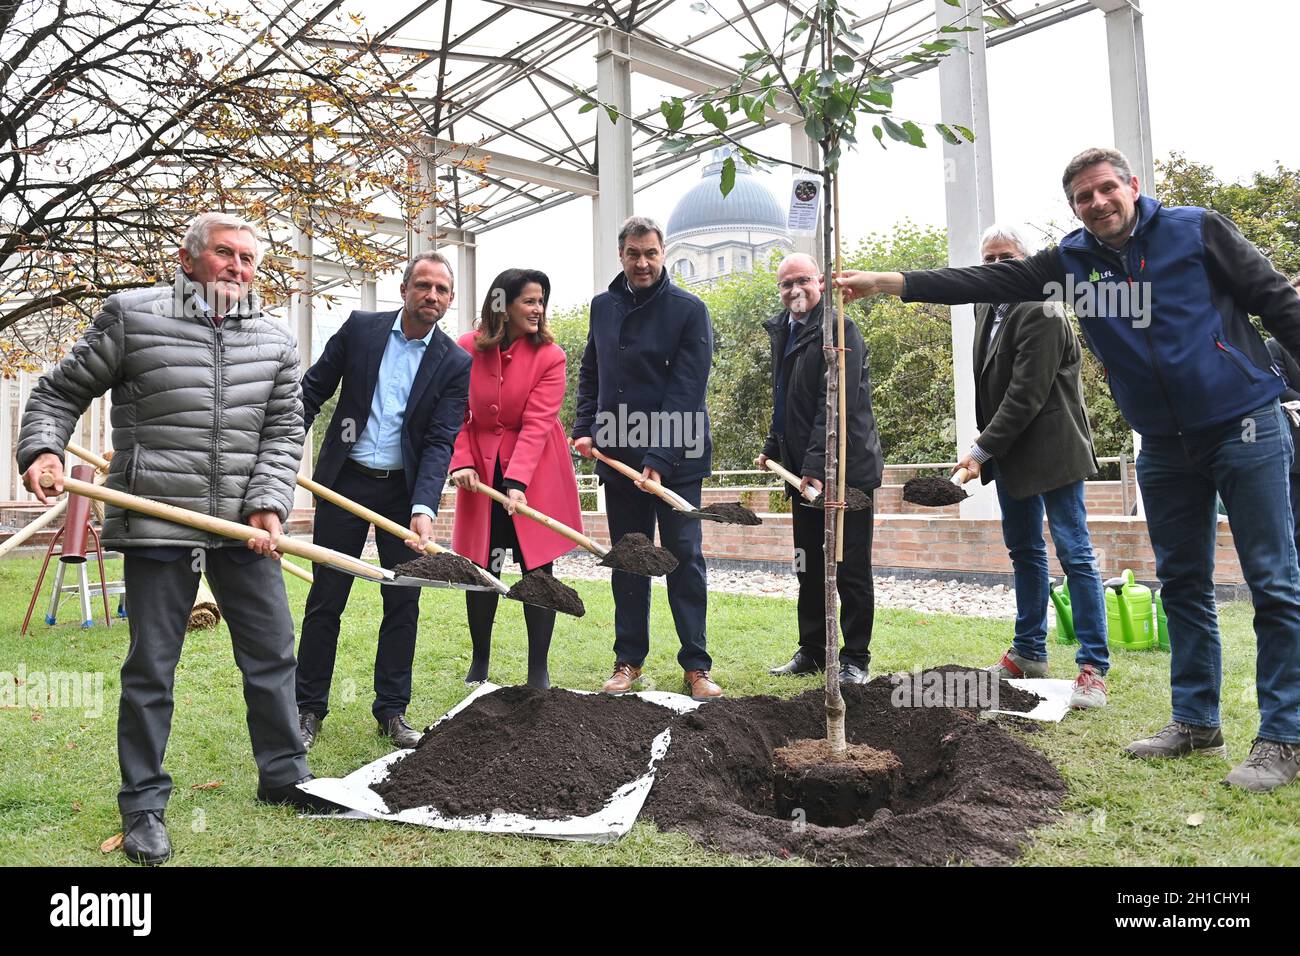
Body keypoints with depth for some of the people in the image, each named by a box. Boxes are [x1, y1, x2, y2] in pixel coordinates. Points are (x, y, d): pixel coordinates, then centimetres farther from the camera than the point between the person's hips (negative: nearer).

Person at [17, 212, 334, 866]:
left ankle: (283, 777, 30)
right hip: (156, 523, -3)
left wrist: (269, 502, -7)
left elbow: (284, 431, 6)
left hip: (245, 525, 4)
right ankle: (143, 804, 23)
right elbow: (59, 393, 5)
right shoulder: (131, 315, 0)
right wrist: (43, 449, -12)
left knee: (272, 653, 11)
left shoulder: (275, 342, 8)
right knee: (150, 668, 6)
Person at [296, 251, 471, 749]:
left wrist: (424, 508, -22)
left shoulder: (454, 363, -3)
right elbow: (313, 389, 3)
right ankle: (309, 707, 20)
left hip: (405, 490, 1)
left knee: (404, 601, 5)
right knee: (325, 599, 6)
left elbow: (440, 442, -10)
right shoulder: (360, 327, -1)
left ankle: (391, 709, 19)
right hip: (344, 481, 0)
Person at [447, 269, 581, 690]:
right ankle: (479, 663, 23)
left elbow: (536, 423, -17)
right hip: (481, 471, 2)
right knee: (481, 567, 5)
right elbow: (457, 414, -1)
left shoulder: (549, 356, -10)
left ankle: (538, 670, 12)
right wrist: (461, 462, -16)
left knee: (537, 567, 0)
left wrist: (517, 482, -26)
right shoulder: (467, 349, -4)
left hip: (536, 473, -1)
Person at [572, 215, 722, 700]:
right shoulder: (603, 306, 10)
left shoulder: (689, 310, -7)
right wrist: (583, 429, 6)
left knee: (685, 558, 0)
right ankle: (629, 659, 21)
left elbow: (687, 391, -14)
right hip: (618, 457, 5)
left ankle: (696, 665, 9)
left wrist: (660, 458, -20)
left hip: (676, 458, -4)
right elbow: (590, 374, 20)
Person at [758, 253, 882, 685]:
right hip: (804, 471, 8)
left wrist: (817, 465, -25)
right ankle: (812, 652, 25)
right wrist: (772, 448, 19)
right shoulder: (782, 332, 14)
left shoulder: (840, 331, -12)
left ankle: (855, 658, 12)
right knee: (809, 569, 14)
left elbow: (837, 406, -20)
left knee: (851, 571, 1)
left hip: (846, 470, -8)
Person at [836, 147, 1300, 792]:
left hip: (1244, 426, -4)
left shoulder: (1196, 230, -5)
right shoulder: (1072, 261, 3)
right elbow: (991, 282, -4)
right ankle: (1196, 722, 23)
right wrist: (891, 283, -12)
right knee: (1182, 585, 11)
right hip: (1166, 447, 4)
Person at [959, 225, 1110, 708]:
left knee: (1074, 553, -6)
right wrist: (985, 447, 13)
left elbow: (1026, 395, -22)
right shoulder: (986, 306, 11)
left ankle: (1094, 667, 0)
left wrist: (982, 449, -20)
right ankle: (1029, 651, 26)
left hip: (1051, 450, -9)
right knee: (1024, 551, 15)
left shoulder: (1040, 313, -16)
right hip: (1009, 450, 9)